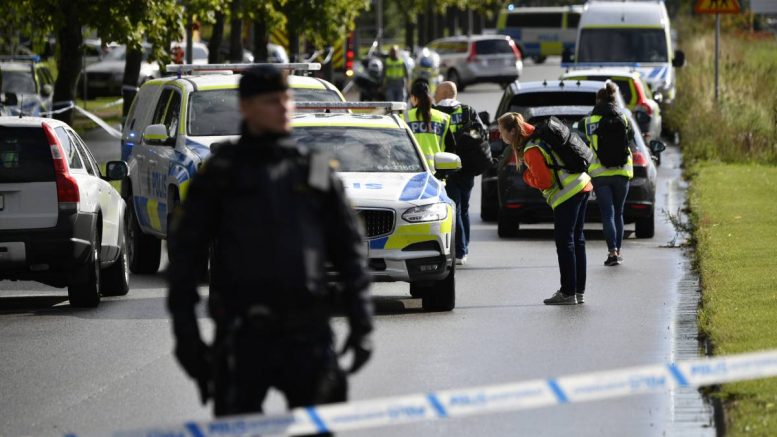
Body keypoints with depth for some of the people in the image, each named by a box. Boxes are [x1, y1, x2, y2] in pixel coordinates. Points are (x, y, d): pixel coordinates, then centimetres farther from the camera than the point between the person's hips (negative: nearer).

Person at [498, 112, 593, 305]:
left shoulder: (531, 151, -17)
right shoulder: (537, 136, 11)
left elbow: (545, 182, -18)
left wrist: (526, 175, -2)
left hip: (567, 193, -10)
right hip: (582, 186, 10)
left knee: (564, 242, -4)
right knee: (576, 239, 14)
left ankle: (568, 293, -2)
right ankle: (579, 291, 20)